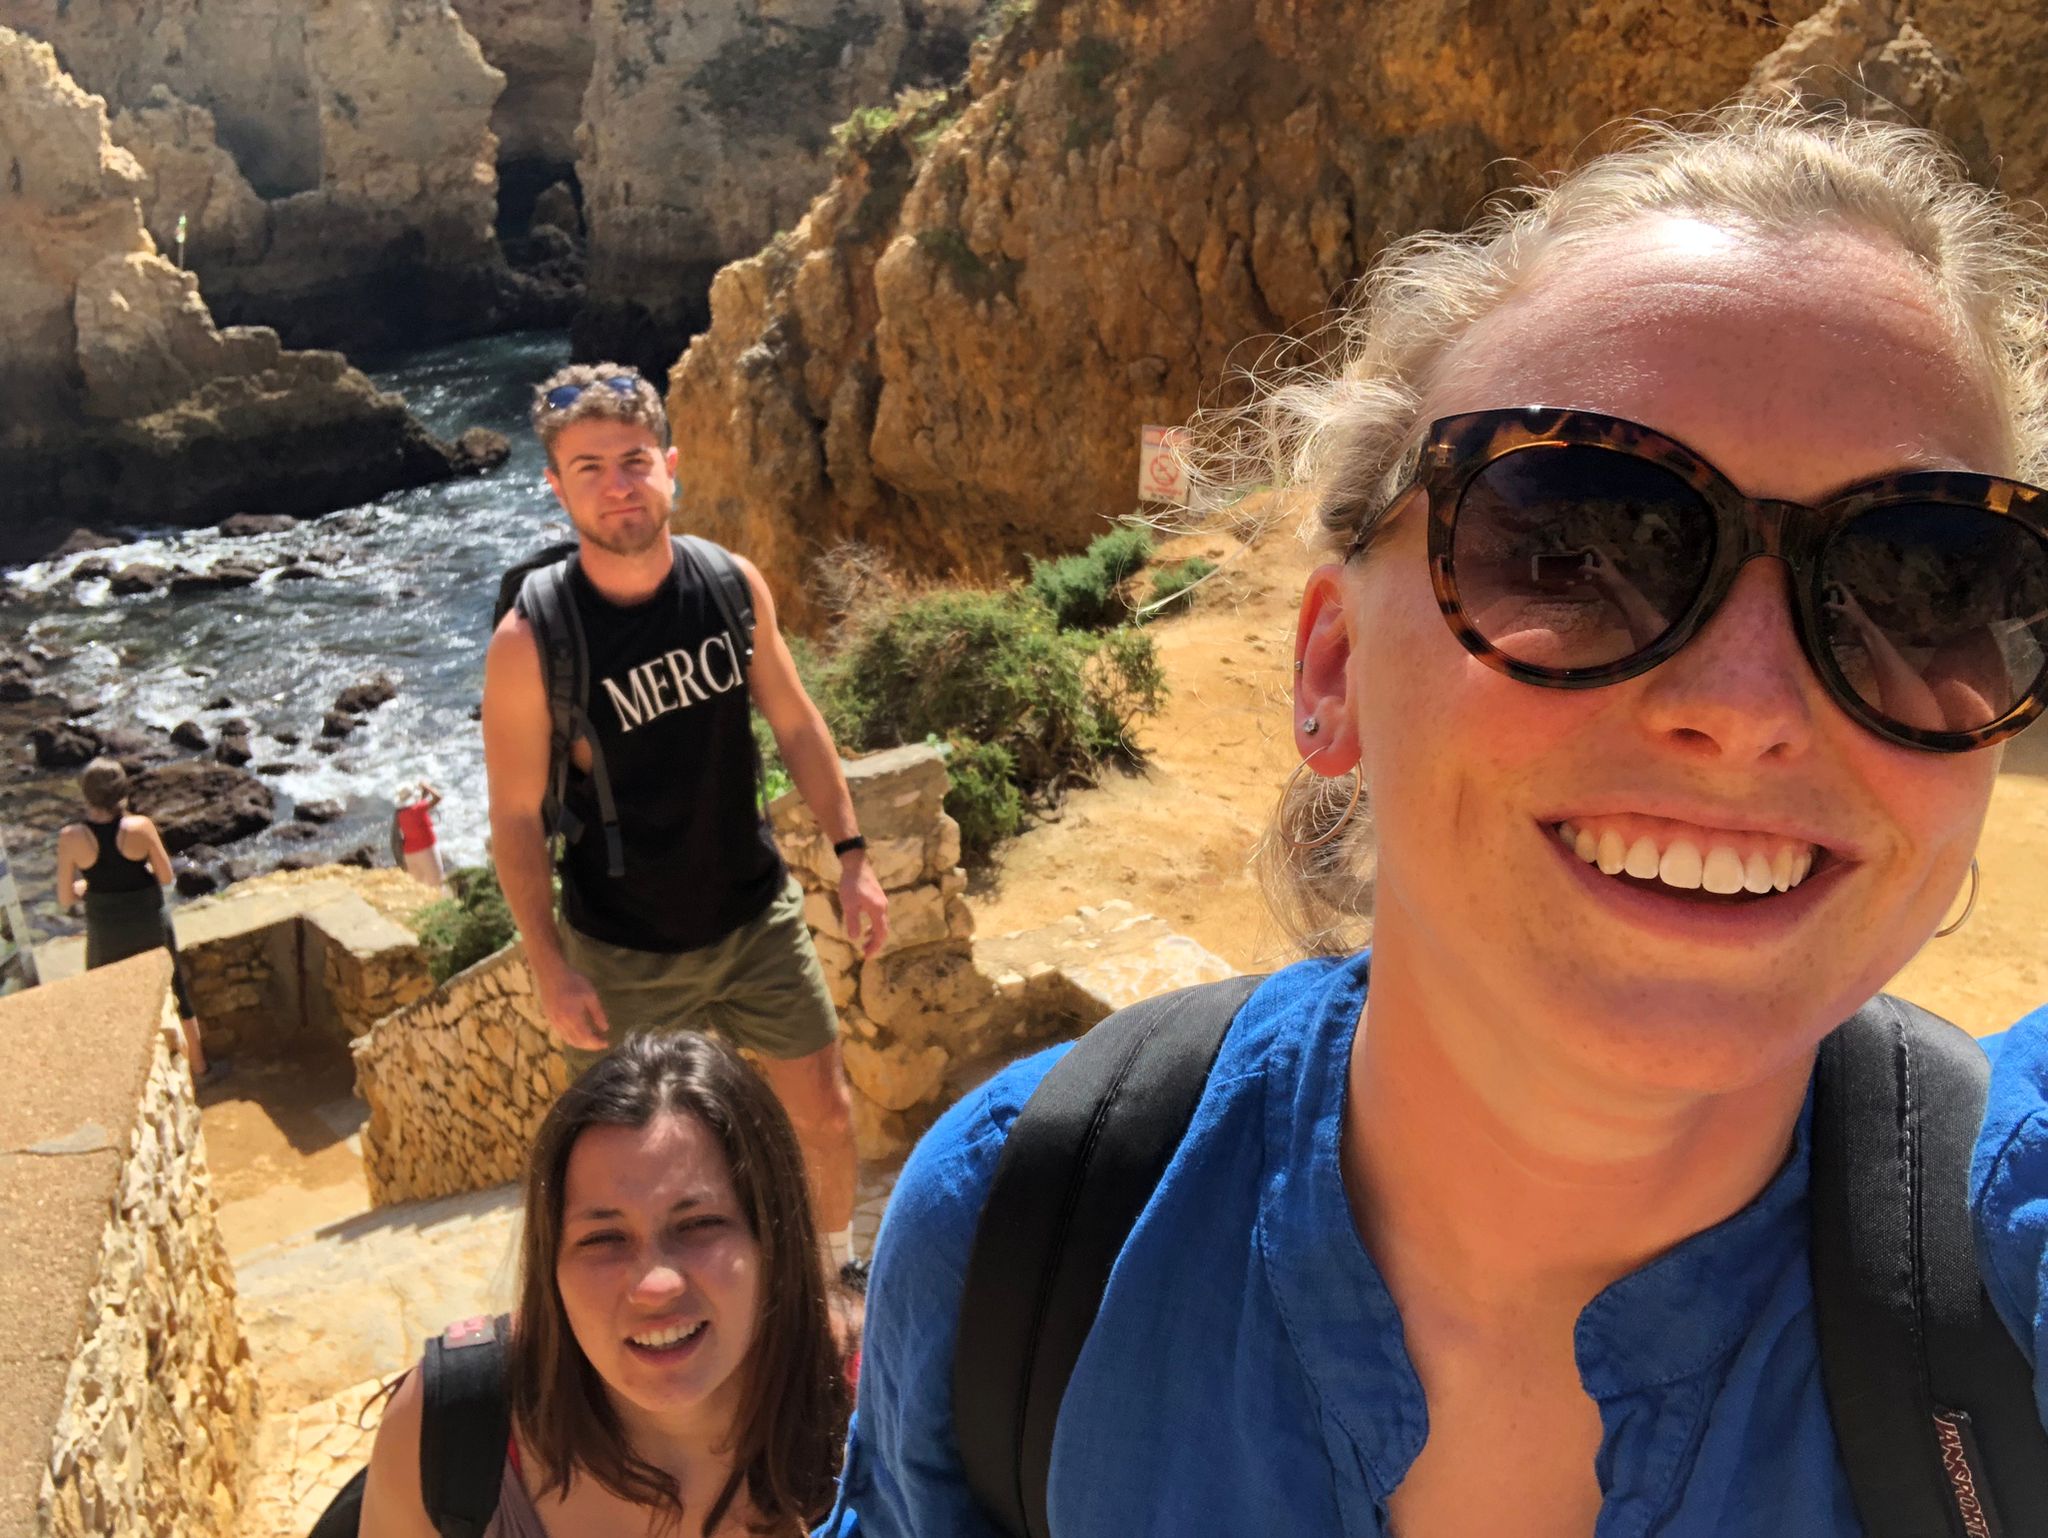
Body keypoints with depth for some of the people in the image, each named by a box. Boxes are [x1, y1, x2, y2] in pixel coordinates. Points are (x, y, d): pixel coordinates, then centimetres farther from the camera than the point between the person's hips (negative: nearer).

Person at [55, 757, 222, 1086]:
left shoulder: (71, 837, -18)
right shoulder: (140, 826, -20)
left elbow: (65, 900, -10)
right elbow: (166, 877, -9)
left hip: (105, 933, 0)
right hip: (150, 926, 0)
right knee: (175, 997, 19)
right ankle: (200, 1069, 34)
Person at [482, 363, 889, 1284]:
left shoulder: (733, 585, -9)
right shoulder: (530, 642, -20)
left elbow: (794, 723, 3)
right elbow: (515, 816, -13)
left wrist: (852, 857, 2)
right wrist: (551, 969, -13)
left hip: (758, 915, 4)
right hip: (624, 955, -3)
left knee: (824, 1111, 17)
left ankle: (843, 1266, 45)